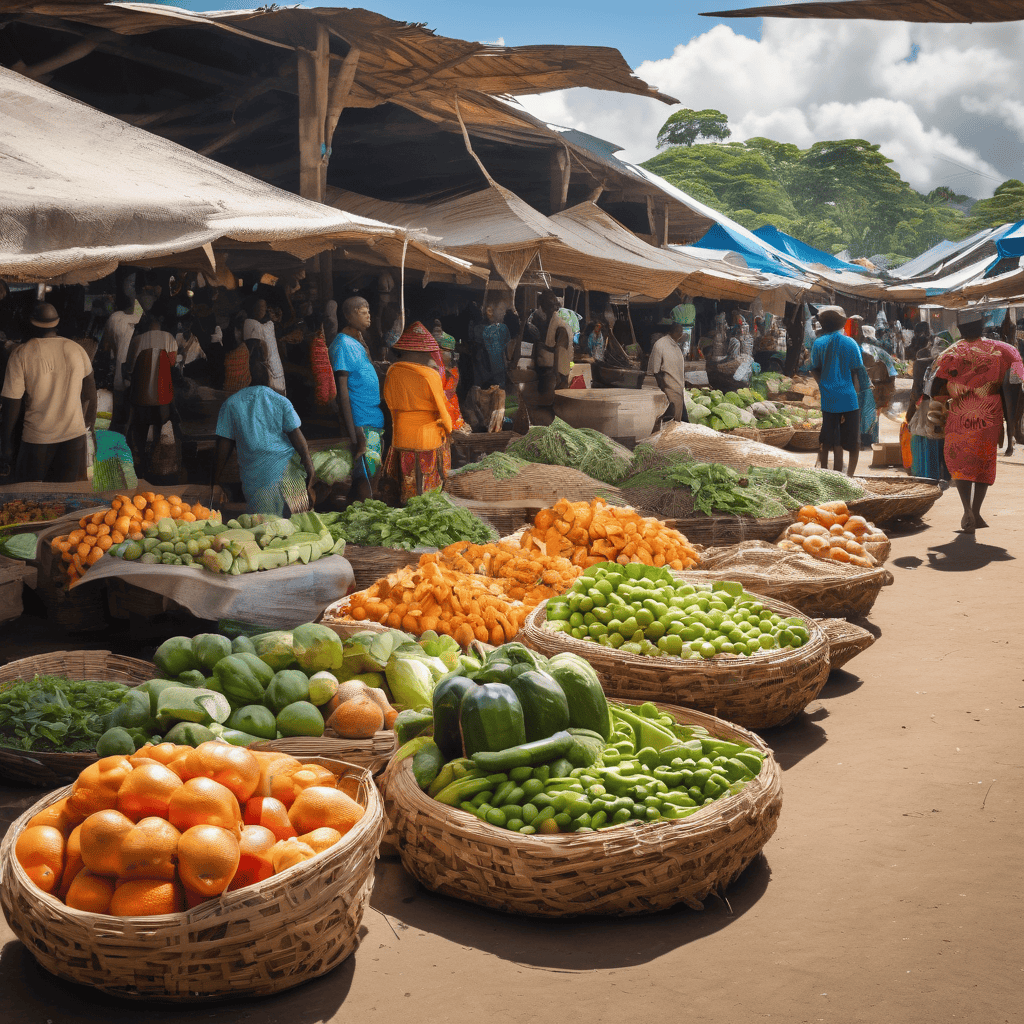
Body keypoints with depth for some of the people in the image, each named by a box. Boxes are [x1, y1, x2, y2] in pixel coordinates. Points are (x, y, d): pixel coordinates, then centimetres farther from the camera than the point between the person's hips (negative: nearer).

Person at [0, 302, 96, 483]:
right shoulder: (76, 349, -2)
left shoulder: (21, 354, -10)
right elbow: (90, 393, 9)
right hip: (74, 434, 3)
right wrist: (90, 419, 26)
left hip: (37, 437, -2)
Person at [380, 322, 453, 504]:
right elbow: (441, 409, -3)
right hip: (428, 440, -4)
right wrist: (448, 429, 15)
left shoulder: (392, 372, 0)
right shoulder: (429, 375, -14)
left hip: (400, 439, 4)